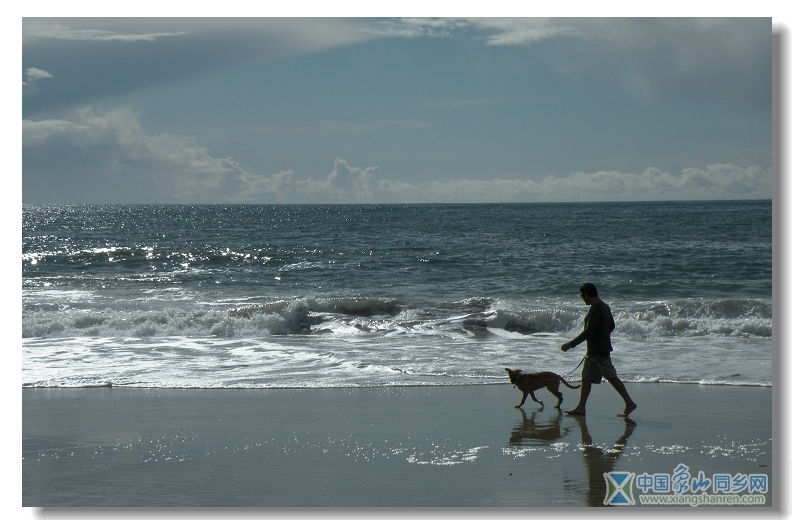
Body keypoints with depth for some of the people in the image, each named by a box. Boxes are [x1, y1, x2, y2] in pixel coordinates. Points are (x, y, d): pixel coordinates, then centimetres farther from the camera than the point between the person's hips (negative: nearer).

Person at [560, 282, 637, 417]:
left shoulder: (595, 310, -20)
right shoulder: (604, 307, 11)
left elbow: (588, 332, -24)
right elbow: (612, 325, 21)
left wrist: (570, 344, -21)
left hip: (599, 352, -10)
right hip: (593, 350, 10)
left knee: (612, 377, -5)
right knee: (586, 378, 9)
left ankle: (629, 403, 0)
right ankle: (581, 407, 10)